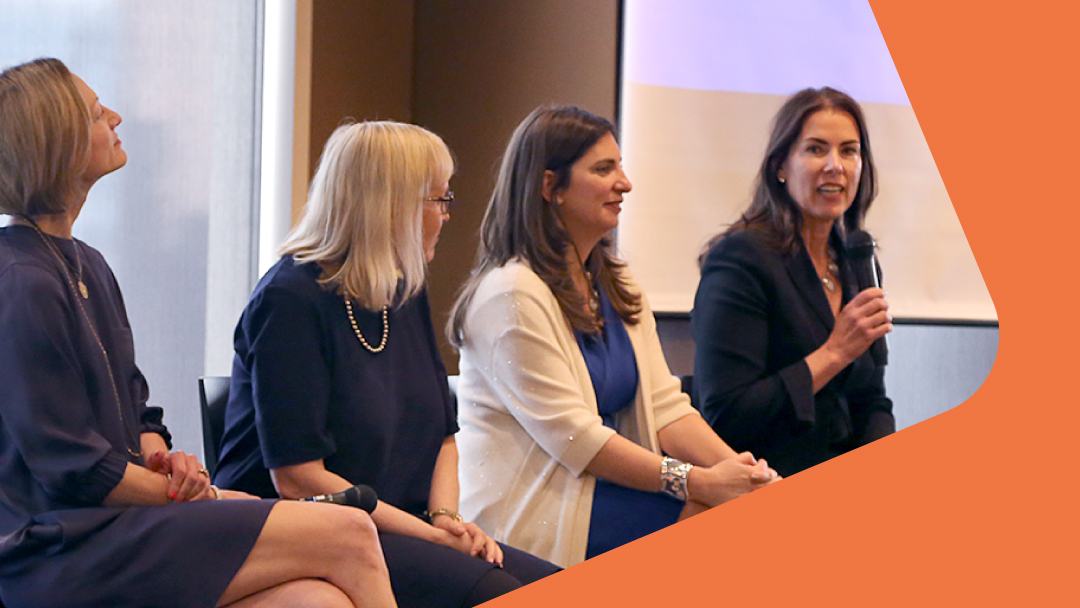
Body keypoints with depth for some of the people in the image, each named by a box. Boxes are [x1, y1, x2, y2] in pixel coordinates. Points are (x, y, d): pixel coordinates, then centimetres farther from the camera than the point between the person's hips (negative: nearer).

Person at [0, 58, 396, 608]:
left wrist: (160, 459, 0)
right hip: (55, 554, -9)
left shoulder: (87, 266, 17)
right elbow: (74, 468, -15)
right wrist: (182, 493, -6)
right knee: (349, 535, -16)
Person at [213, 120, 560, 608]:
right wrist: (430, 534, -17)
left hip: (397, 527, 8)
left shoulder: (406, 293, 14)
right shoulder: (290, 301, -13)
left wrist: (445, 516, -2)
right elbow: (298, 480, -18)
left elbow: (442, 432, 19)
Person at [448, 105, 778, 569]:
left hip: (605, 483, 8)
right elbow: (571, 435, -17)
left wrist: (738, 467, -11)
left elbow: (664, 405, 8)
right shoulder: (512, 295, -12)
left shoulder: (615, 287, 17)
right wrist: (699, 482, -20)